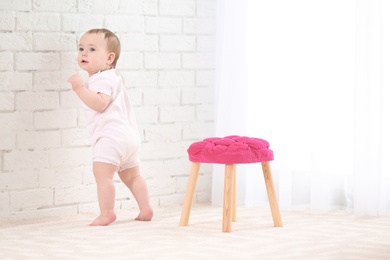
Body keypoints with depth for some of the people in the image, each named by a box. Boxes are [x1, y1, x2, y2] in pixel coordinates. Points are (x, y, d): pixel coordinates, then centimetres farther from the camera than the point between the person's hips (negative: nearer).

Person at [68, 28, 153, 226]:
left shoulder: (102, 80, -11)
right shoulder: (113, 77, 22)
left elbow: (99, 104, -27)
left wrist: (80, 88, -29)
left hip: (111, 135, -11)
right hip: (128, 134, 11)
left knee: (102, 173, -14)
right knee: (131, 176, 17)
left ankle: (106, 213, -17)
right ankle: (145, 209, 18)